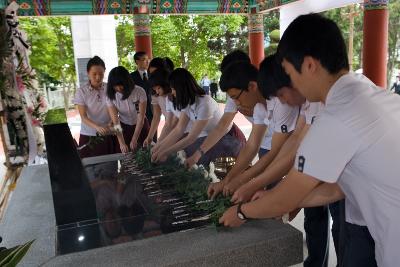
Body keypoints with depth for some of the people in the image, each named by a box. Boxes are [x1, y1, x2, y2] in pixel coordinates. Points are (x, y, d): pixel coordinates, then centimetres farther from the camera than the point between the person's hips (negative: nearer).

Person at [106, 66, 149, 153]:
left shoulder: (140, 92, -23)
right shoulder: (111, 96, -17)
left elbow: (141, 118, -21)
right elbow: (115, 122, -20)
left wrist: (134, 140, -26)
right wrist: (121, 143, -30)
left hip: (141, 126, -1)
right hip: (123, 127, 1)